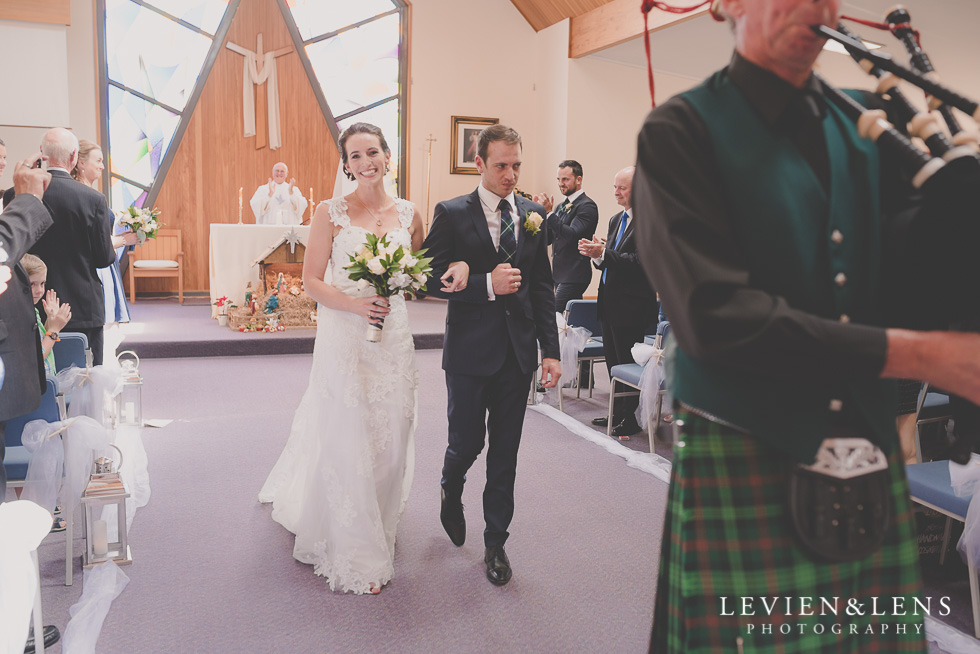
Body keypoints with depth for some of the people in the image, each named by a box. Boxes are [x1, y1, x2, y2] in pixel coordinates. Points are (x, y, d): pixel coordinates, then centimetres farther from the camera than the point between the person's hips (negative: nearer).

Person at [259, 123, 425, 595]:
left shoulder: (409, 215, 7)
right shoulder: (331, 212, -2)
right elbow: (311, 281, -3)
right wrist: (354, 304, -18)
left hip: (393, 339, 3)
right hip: (343, 339, -3)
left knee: (389, 440, 9)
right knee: (347, 440, 2)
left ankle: (378, 531, 33)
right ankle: (355, 556, 18)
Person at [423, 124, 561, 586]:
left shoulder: (531, 214, 7)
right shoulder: (451, 214, -3)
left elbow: (542, 287, 8)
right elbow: (433, 279, -7)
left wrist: (550, 350, 3)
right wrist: (487, 285, -19)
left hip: (518, 352, 3)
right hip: (470, 351, -3)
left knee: (505, 452, 9)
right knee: (466, 444, 6)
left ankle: (495, 543, 24)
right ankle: (451, 495, 42)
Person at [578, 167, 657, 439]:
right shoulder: (616, 220, 16)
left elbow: (640, 262, -23)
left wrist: (603, 253, -25)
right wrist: (596, 252, -2)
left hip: (632, 304, -9)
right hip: (610, 301, 9)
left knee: (628, 363, 0)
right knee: (613, 361, 16)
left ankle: (630, 419, 12)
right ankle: (618, 413, 28)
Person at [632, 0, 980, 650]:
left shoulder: (864, 128, 11)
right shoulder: (682, 131, -6)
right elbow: (713, 313, -17)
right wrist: (913, 352, -16)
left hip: (874, 461, 5)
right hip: (747, 467, -5)